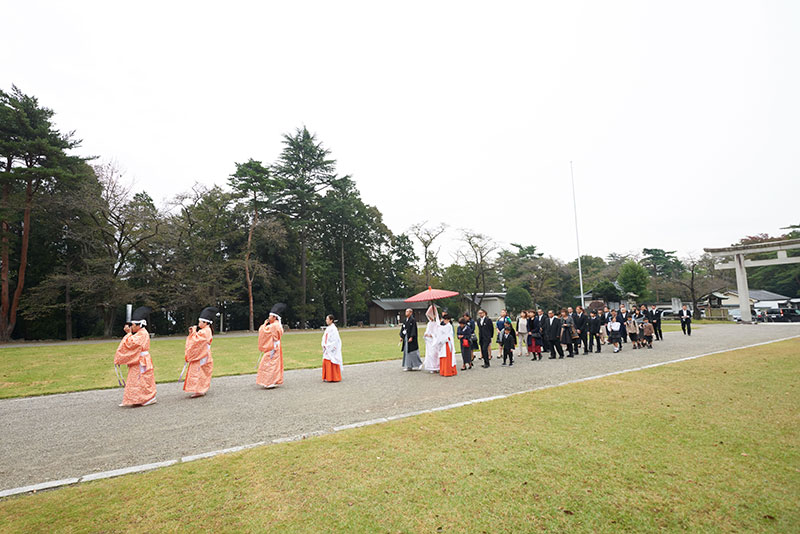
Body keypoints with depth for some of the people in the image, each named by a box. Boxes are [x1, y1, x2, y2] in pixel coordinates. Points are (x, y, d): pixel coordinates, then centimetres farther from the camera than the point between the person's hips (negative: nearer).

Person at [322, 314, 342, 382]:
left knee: (331, 363, -4)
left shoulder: (333, 329, -15)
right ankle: (327, 377, 17)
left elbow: (335, 340, -19)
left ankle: (333, 378, 4)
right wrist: (324, 345, 2)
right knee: (325, 363, 10)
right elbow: (325, 338, 17)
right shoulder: (328, 328, 12)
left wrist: (327, 346, -16)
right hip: (327, 349, 9)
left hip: (332, 349, -9)